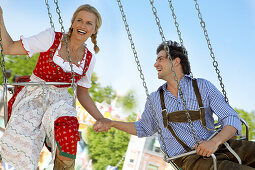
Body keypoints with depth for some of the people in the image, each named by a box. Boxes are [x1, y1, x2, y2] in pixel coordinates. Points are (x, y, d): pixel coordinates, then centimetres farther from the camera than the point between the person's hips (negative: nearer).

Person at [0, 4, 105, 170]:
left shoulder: (89, 59, 6)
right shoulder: (51, 38, -5)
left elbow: (83, 94, 15)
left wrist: (103, 121, 7)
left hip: (59, 103, 2)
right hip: (32, 100, -2)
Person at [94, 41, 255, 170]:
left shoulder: (203, 87, 10)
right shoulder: (155, 99, 17)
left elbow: (232, 119, 2)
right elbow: (143, 128, 35)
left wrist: (215, 141, -18)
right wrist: (111, 123, 27)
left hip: (218, 147, 2)